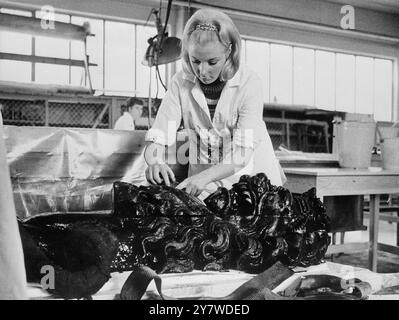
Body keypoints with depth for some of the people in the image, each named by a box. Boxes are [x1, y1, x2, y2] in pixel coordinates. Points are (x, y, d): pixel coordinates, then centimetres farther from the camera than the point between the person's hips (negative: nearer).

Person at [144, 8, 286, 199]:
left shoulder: (249, 84, -16)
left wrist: (206, 176, -37)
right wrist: (155, 162, -34)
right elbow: (157, 140, -12)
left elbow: (242, 155, -21)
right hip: (203, 178, 1)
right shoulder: (180, 83, -9)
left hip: (252, 176, -1)